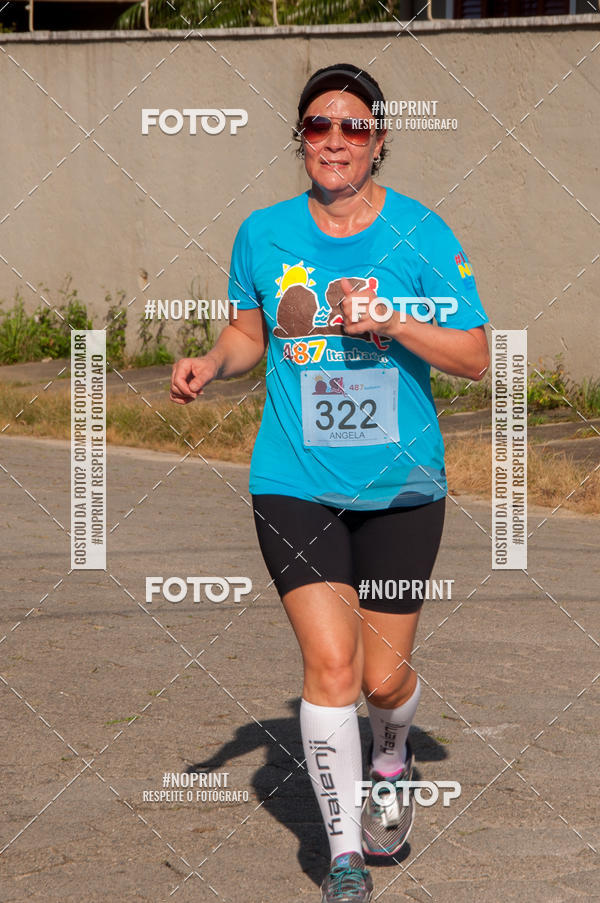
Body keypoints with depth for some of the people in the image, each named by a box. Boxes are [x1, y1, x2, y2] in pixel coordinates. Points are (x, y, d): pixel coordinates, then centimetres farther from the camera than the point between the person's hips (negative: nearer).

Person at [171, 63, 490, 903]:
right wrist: (211, 362, -4)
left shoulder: (420, 233, -6)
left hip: (401, 485, 0)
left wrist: (391, 321, -20)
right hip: (295, 483, 0)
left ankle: (391, 756, 42)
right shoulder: (263, 234, 1)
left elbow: (475, 356, -6)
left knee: (384, 676, 4)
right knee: (330, 661, -12)